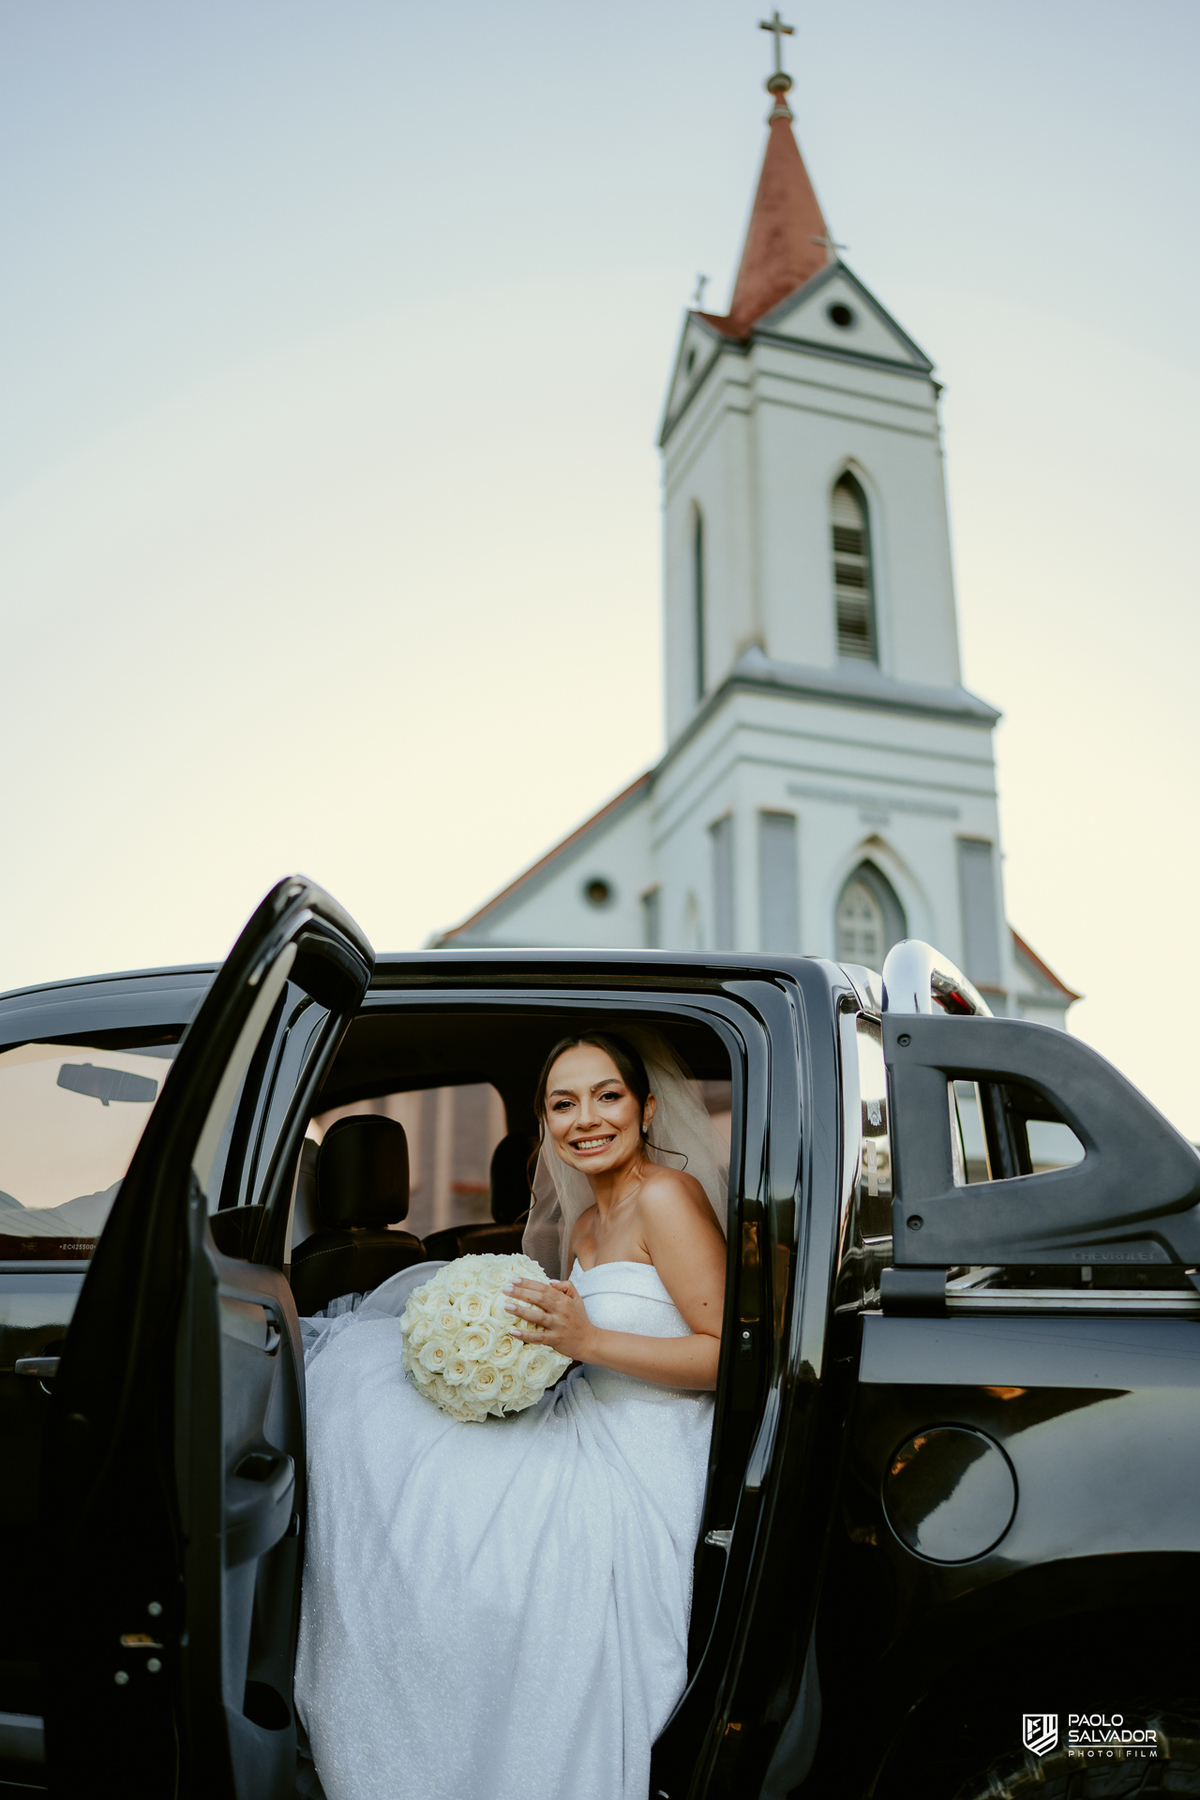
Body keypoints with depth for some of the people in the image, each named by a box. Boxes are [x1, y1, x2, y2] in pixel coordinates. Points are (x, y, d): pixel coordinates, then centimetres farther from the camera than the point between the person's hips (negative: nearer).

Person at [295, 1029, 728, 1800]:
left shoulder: (667, 1196, -13)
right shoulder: (583, 1224, 12)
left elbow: (732, 1354, -17)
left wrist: (588, 1340, -23)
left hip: (633, 1473, -8)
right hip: (580, 1433, 8)